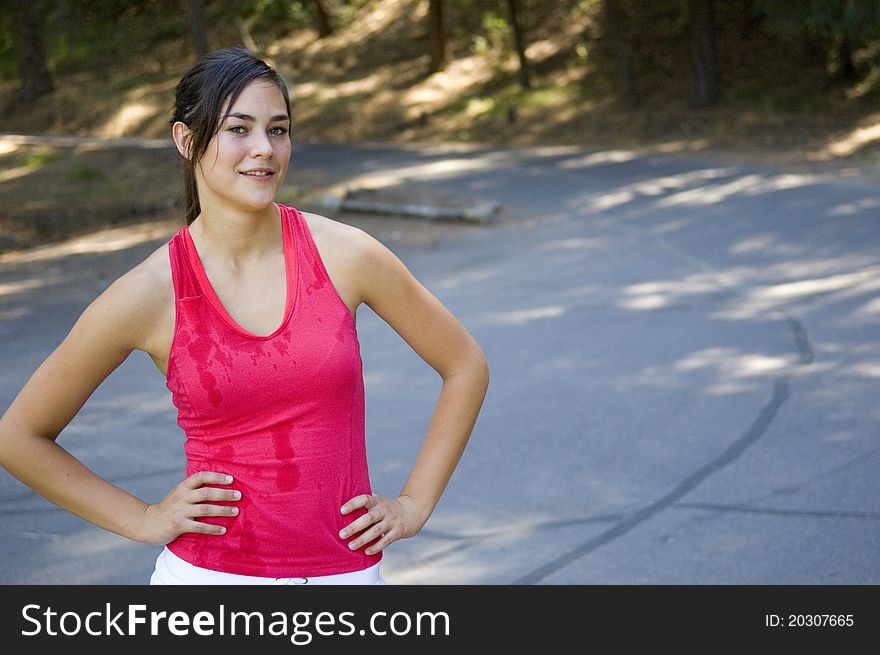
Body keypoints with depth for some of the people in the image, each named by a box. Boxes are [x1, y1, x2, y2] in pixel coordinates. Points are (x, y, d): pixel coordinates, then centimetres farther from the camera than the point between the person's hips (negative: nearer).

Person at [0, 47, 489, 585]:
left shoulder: (344, 254, -6)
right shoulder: (148, 294, -9)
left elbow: (466, 365, 7)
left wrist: (415, 504, 4)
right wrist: (143, 520, -1)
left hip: (345, 571, 1)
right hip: (210, 570, -1)